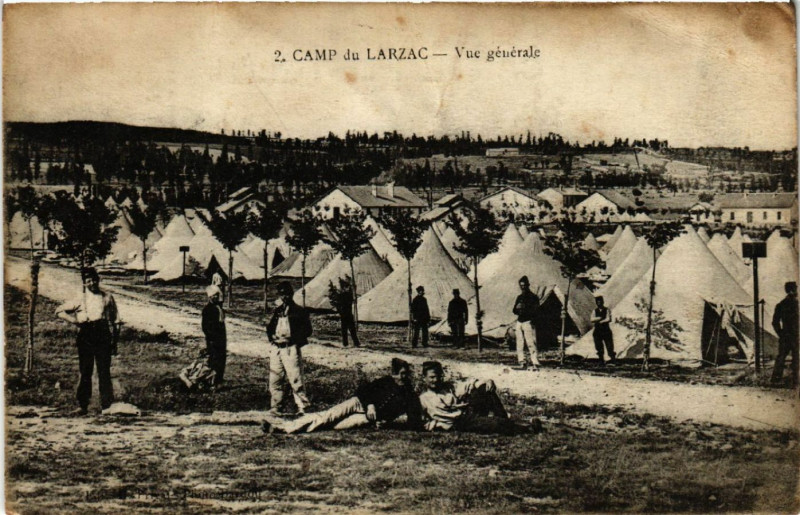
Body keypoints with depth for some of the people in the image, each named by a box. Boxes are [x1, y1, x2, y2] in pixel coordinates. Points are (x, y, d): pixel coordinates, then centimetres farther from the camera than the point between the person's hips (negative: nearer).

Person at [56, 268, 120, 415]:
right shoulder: (80, 299, 10)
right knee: (85, 372, 1)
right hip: (85, 336, 1)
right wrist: (74, 320, -2)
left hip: (103, 335, -1)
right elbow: (59, 311, 14)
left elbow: (115, 321, 11)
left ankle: (107, 404, 0)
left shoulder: (107, 298, 9)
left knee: (104, 371, -3)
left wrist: (114, 342, 6)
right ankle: (83, 405, 5)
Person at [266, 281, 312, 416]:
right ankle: (275, 407, 12)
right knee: (275, 379, 4)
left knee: (295, 378, -10)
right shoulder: (276, 311, 19)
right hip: (275, 348, 5)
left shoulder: (299, 311, 3)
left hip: (291, 348, -5)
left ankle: (302, 406, -5)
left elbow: (307, 330, 0)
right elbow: (269, 328, 26)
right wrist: (272, 337, 5)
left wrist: (291, 339, -9)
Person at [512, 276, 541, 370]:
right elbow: (514, 310, 18)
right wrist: (517, 308, -5)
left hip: (528, 322, -7)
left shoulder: (533, 297, -1)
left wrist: (524, 308, -18)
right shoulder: (519, 297, 18)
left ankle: (535, 363, -15)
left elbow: (535, 311, -9)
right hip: (519, 322, 7)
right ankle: (522, 362, 9)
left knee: (531, 343, -13)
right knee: (519, 344, 4)